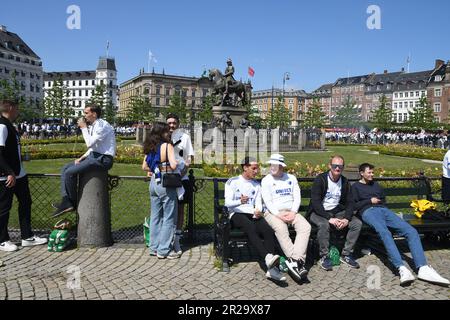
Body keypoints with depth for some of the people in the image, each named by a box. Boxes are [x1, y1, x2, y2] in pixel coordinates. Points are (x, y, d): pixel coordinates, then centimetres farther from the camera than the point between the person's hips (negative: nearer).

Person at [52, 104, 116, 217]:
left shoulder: (102, 125, -15)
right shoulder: (93, 126, 16)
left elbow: (90, 143, -22)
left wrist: (84, 127, -12)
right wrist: (82, 157, 9)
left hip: (103, 159, -10)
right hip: (95, 156, 10)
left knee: (70, 172, -16)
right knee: (65, 169, 5)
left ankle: (73, 202, 3)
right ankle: (66, 201, -3)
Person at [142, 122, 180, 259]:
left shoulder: (150, 147, 9)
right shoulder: (167, 146, -12)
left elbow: (144, 167, 15)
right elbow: (173, 165, -21)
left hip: (154, 182, 7)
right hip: (166, 183, -7)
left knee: (155, 216, 15)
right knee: (169, 218, 2)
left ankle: (154, 247, 24)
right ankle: (164, 250, 7)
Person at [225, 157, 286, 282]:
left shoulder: (256, 185, 22)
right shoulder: (233, 182, 7)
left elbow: (258, 203, 14)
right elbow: (227, 202, -4)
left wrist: (258, 211, -11)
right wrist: (240, 201, -25)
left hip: (253, 215, 4)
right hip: (237, 214, -4)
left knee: (269, 230, -27)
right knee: (251, 228, -37)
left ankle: (271, 269, -34)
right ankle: (268, 257, -50)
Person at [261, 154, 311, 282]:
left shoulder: (291, 178, 15)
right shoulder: (266, 180, 5)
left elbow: (297, 198, 8)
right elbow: (267, 201, -4)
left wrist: (293, 213, -9)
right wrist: (278, 215, -17)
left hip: (291, 212, 3)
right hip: (273, 213, -3)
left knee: (305, 227, -25)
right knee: (281, 229, -35)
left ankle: (294, 261, -35)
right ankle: (298, 262, -35)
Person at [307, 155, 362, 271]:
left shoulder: (345, 182, 4)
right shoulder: (320, 179, -13)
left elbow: (349, 202, 3)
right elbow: (315, 202, -19)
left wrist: (346, 219, -16)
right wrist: (329, 218, -28)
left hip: (337, 211, 5)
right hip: (319, 212, -5)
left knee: (357, 223, -14)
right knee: (324, 224, -36)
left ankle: (346, 255, -2)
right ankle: (324, 257, -17)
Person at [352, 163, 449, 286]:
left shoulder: (375, 184, 33)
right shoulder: (355, 187, 15)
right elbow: (354, 206, 3)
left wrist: (378, 201, 14)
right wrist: (370, 201, 1)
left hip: (383, 210, 6)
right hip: (368, 211, -6)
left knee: (411, 231, -20)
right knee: (385, 233, -38)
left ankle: (423, 268, -33)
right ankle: (402, 269, -51)